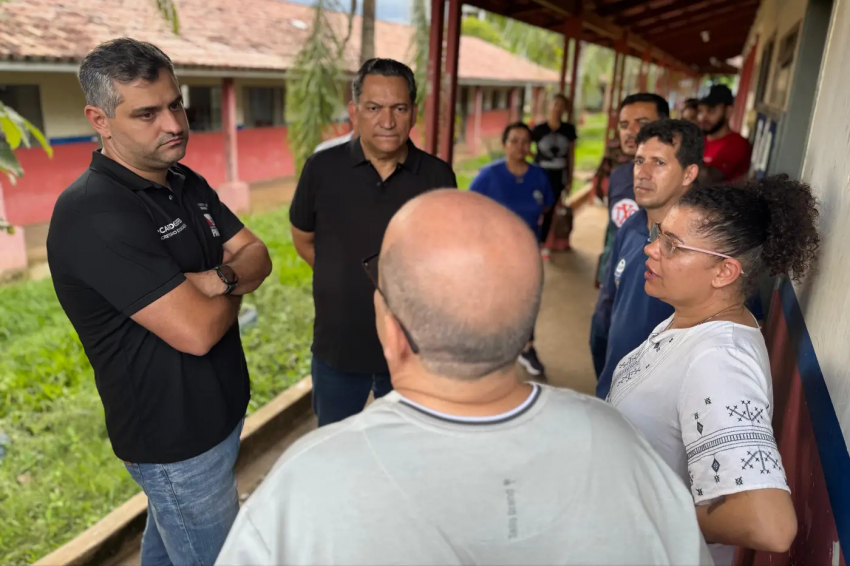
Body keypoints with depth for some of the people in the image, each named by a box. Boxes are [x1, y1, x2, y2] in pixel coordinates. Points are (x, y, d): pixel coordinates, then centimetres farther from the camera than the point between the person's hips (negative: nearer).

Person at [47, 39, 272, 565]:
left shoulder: (188, 183, 3)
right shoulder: (93, 215, -26)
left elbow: (258, 256, 1)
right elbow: (197, 331, -30)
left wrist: (219, 278, -21)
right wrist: (234, 290, -9)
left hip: (217, 409, 8)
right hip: (180, 441, -8)